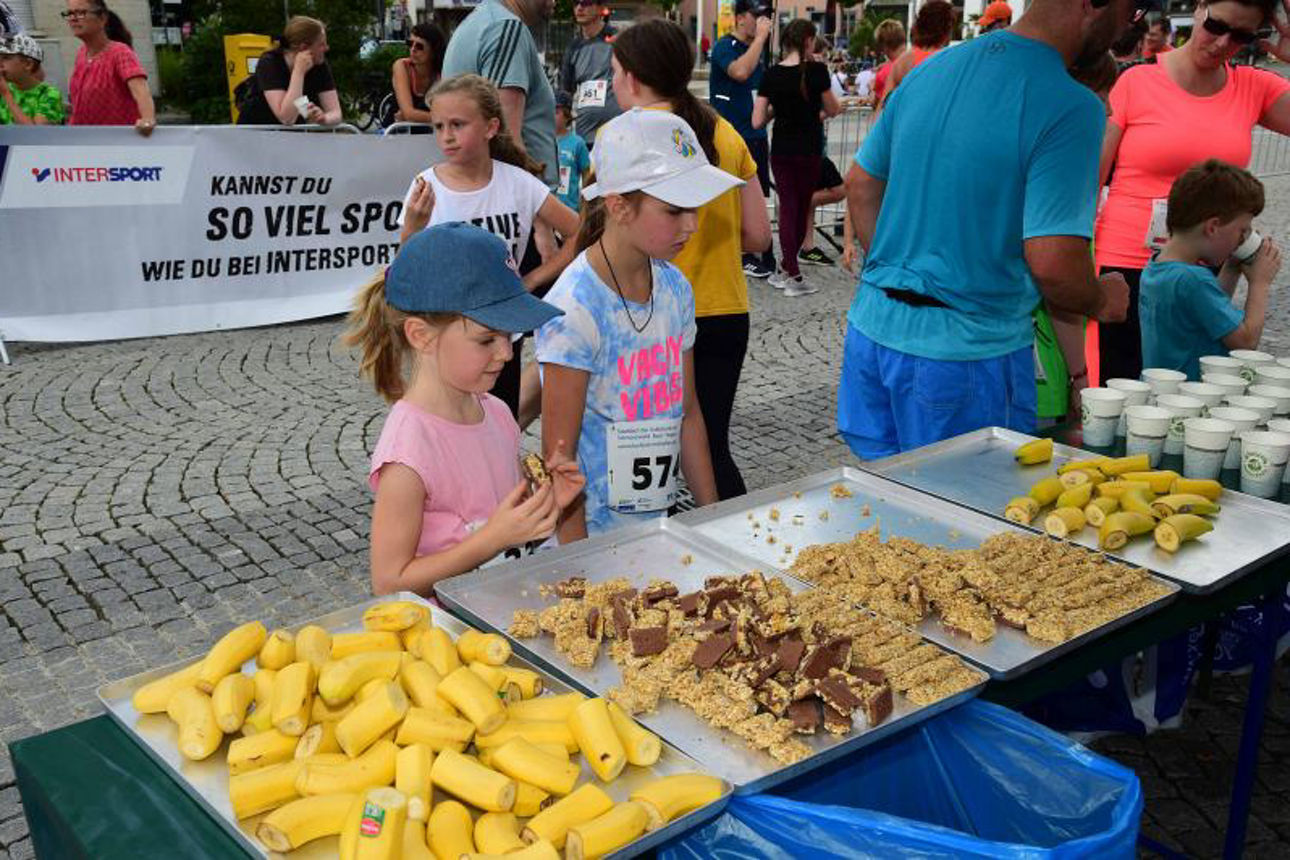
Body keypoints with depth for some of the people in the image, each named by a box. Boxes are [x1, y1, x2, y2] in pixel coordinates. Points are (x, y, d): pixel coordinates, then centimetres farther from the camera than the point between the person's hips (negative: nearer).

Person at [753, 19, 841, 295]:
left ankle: (791, 273, 6)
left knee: (787, 207, 10)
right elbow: (832, 110, 1)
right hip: (809, 151, -2)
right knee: (801, 209, 11)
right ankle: (786, 271, 15)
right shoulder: (816, 71, -11)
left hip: (781, 151, 3)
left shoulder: (771, 74, -3)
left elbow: (757, 121, -4)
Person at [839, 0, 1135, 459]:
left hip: (873, 329, 7)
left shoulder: (930, 70, 7)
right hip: (966, 349, -7)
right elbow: (1052, 264, -21)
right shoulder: (1071, 108, -16)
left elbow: (861, 184, 14)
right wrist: (1103, 301, 0)